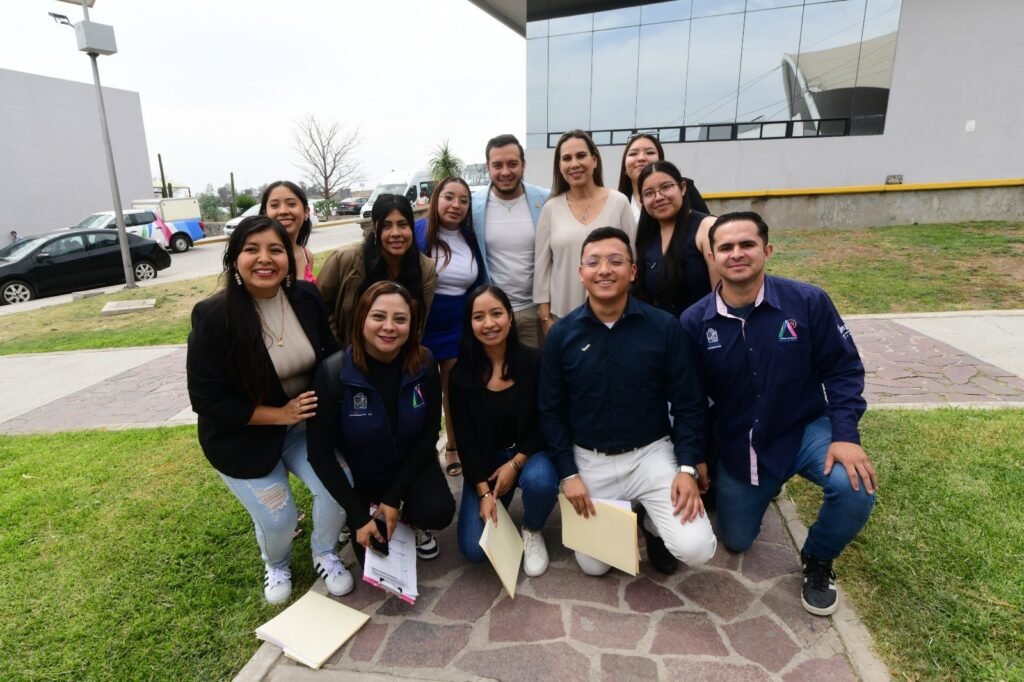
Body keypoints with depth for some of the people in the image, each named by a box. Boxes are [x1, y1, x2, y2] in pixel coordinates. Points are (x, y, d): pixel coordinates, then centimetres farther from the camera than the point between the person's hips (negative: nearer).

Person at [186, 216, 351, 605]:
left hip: (303, 425, 3)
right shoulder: (213, 317, -23)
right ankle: (276, 566, 37)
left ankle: (324, 554, 22)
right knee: (279, 519, -3)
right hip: (241, 438, -3)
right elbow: (207, 400, -20)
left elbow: (331, 358, 5)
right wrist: (281, 414, -22)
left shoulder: (306, 298, -10)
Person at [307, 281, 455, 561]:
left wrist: (394, 497, -14)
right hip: (359, 475, -1)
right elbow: (320, 453, -19)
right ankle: (372, 514, 28)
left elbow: (429, 435, -10)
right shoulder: (333, 373, -26)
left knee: (439, 513, -23)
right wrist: (358, 517, -19)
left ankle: (411, 518, 12)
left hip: (410, 466, 2)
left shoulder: (424, 364, -19)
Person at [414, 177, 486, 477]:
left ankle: (454, 450, 33)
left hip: (458, 329, 4)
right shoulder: (417, 232, -11)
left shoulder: (471, 239, 3)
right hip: (419, 328, -3)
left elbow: (479, 284, 11)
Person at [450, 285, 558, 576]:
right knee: (474, 549, -12)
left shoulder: (533, 362, -12)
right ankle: (497, 504, 23)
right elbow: (465, 439, -8)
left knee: (539, 481, -37)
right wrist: (484, 492, -16)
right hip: (484, 462, 1)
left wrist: (514, 464, -17)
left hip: (529, 453, -1)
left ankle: (532, 532, 0)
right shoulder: (461, 374, -9)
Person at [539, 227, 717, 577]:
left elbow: (688, 404, -5)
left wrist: (688, 467, -14)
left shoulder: (664, 327, -10)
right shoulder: (561, 334, -8)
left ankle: (653, 522, 19)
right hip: (589, 460, 1)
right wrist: (568, 474, -7)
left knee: (696, 549, -16)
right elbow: (551, 411, -2)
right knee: (593, 565, 6)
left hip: (651, 453, -1)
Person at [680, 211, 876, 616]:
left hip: (805, 430, -1)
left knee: (856, 488, -30)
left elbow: (842, 370, -8)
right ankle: (762, 489, 46)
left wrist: (845, 435, -21)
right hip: (736, 446, 1)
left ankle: (817, 560, 4)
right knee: (736, 542, 12)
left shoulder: (808, 302, -16)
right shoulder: (694, 322, -13)